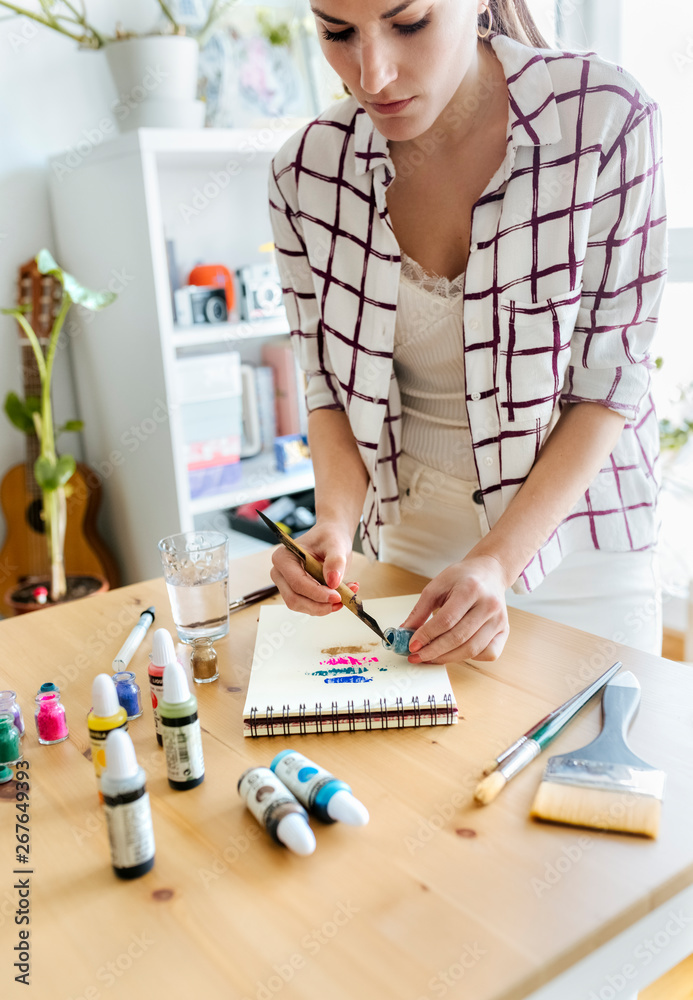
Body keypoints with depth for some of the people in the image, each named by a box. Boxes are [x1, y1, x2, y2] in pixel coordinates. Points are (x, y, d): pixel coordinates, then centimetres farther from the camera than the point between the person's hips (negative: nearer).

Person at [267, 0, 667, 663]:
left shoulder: (605, 120, -19)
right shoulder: (305, 173, -12)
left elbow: (611, 378, -16)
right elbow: (332, 382, -3)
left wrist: (497, 560, -24)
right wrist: (336, 522, -21)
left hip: (574, 520, -1)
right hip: (411, 528, 2)